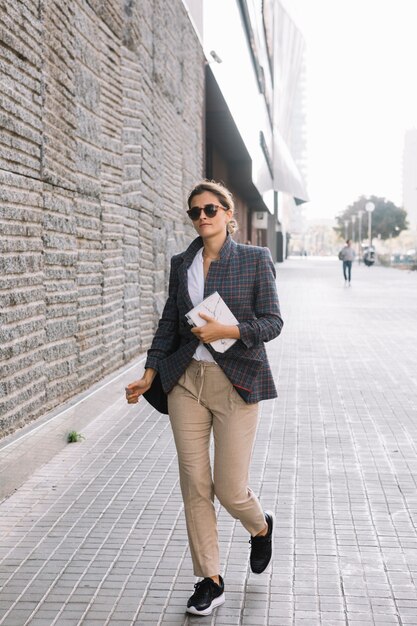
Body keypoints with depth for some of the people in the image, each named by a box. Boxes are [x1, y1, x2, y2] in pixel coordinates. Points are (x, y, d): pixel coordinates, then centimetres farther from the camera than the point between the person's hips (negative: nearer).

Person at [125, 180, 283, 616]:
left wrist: (227, 330, -19)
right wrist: (149, 375, 8)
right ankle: (210, 580, 18)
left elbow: (272, 321, -4)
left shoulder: (255, 259, -1)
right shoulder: (181, 264, 9)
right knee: (194, 484, 3)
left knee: (229, 488, -1)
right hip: (186, 380, 4)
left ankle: (261, 527, 35)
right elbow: (169, 323, 14)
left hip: (235, 382, -3)